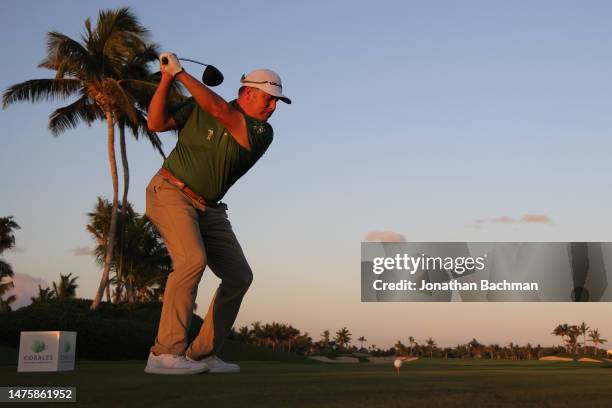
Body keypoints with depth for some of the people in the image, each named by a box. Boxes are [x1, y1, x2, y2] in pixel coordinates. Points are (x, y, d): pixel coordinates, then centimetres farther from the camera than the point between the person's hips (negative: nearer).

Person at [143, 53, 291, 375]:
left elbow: (220, 111, -18)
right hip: (171, 192, -5)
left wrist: (180, 73, -16)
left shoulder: (261, 133, -2)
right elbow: (156, 123, -5)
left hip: (208, 208, 5)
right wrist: (167, 77, -13)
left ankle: (202, 353, 7)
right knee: (192, 260, -28)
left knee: (239, 276, -1)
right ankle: (165, 354, -26)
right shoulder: (198, 107, -1)